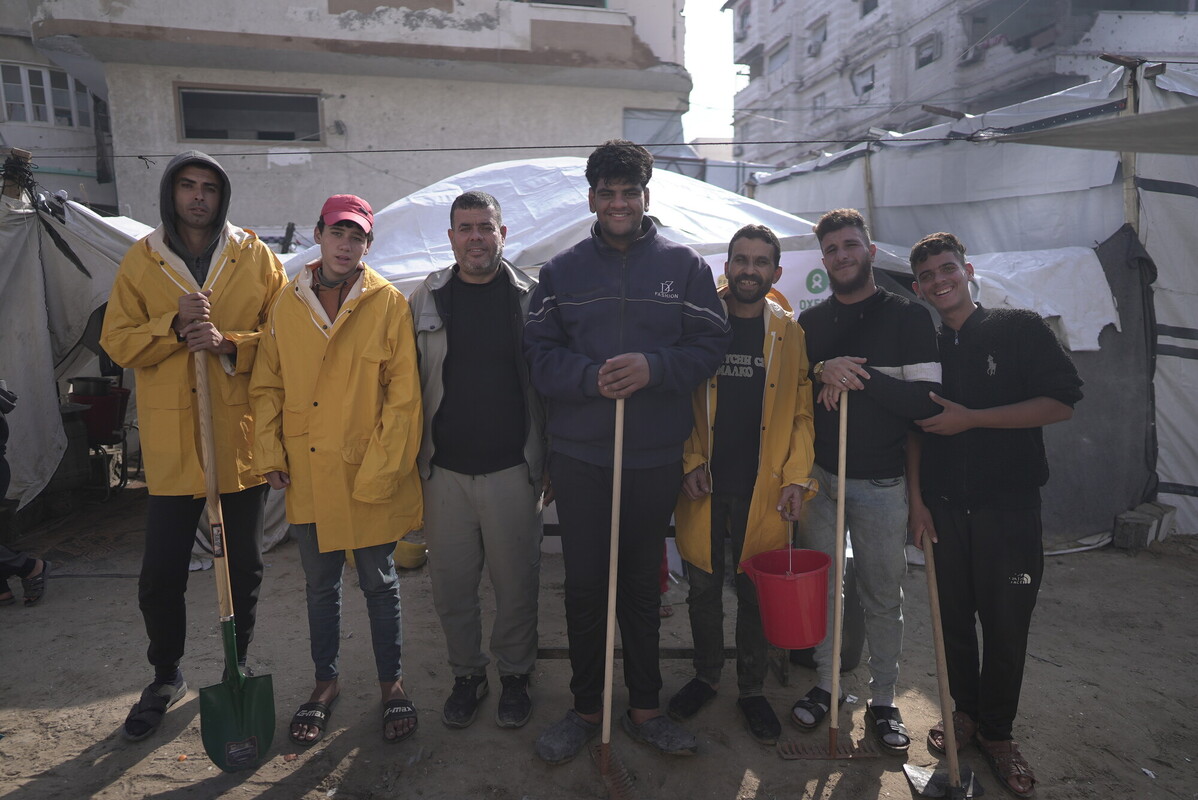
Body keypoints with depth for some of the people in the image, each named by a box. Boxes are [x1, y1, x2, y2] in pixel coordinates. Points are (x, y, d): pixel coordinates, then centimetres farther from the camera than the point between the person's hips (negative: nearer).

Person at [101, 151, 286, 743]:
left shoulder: (257, 258, 3)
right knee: (160, 575, 7)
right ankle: (166, 677, 32)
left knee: (244, 567, 12)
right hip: (170, 436, 1)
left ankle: (238, 667, 34)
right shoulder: (141, 261, 6)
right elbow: (117, 341, 2)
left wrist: (229, 344, -17)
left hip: (242, 434, 0)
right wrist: (174, 326, -15)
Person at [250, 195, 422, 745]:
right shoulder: (287, 304, 4)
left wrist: (380, 469, -13)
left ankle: (391, 681, 31)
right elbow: (267, 386, 9)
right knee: (320, 585, 18)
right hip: (307, 476, 3)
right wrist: (270, 454, 2)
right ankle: (326, 680, 37)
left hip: (370, 477, -3)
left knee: (378, 583, 12)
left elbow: (404, 396, -10)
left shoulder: (388, 304, -7)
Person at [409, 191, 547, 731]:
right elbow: (409, 384, 9)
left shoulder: (530, 297, 1)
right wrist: (412, 457, 5)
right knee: (451, 582, 10)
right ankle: (467, 674, 32)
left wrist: (551, 460, 0)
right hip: (444, 469, 2)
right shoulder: (426, 299, 6)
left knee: (515, 580, 8)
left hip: (512, 468, -1)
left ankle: (515, 675, 30)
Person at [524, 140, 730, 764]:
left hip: (657, 456, 0)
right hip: (578, 454, 1)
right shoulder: (561, 270, 5)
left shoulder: (684, 265, 3)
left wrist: (653, 367, -19)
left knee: (642, 585, 13)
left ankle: (643, 707, 30)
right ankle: (587, 706, 28)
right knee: (584, 586, 8)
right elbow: (539, 351, 1)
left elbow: (711, 344, -1)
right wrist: (591, 379, -17)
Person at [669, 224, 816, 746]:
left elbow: (801, 412, 4)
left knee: (756, 593, 10)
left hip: (763, 488, 0)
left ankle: (752, 689, 28)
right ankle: (706, 675, 33)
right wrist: (690, 461, -7)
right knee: (703, 589, 12)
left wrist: (797, 477, -5)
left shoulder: (790, 332, 4)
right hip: (704, 485, 0)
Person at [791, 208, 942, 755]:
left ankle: (883, 700, 24)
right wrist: (822, 373, -15)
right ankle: (826, 684, 28)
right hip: (818, 477, 3)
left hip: (881, 484, -3)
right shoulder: (809, 323, 9)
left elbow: (927, 400, -11)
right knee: (819, 586, 11)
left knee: (882, 596, 7)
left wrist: (859, 375, -18)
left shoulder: (909, 318, -2)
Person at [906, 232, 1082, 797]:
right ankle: (963, 710, 30)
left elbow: (1062, 403, -10)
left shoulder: (1019, 329, -2)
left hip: (1008, 506, -3)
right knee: (954, 617, 11)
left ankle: (997, 732, 23)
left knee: (1005, 624, 5)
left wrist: (971, 418, -16)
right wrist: (916, 497, 3)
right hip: (944, 507, 3)